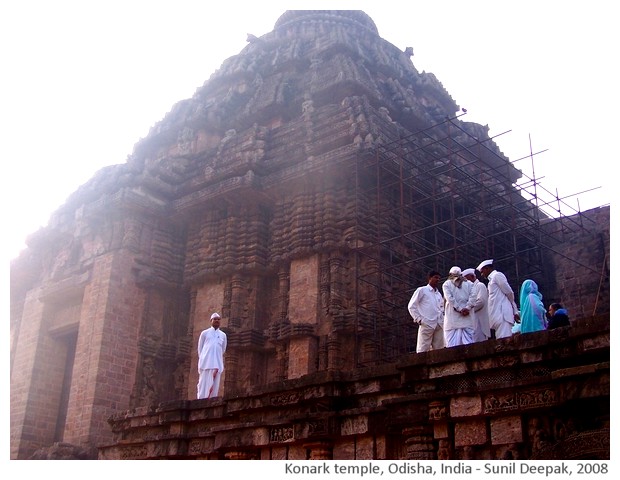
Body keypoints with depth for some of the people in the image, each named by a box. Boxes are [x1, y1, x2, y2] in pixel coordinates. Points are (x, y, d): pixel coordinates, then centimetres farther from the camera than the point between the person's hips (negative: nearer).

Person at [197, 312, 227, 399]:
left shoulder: (223, 335, 17)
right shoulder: (204, 333, 11)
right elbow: (199, 349, 13)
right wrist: (201, 360, 8)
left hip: (217, 365, 3)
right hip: (206, 363, -3)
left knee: (214, 386, -3)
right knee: (204, 385, -9)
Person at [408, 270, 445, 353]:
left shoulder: (439, 294, 23)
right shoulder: (421, 290, 6)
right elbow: (411, 306, 3)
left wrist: (441, 319, 11)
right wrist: (418, 319, -6)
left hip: (439, 325, 6)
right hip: (426, 324, -6)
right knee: (423, 350, -9)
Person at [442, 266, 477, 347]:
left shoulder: (446, 284, 9)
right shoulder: (469, 283, 14)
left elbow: (449, 298, -5)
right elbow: (473, 296, -2)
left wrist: (459, 309, -7)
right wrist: (467, 308, -8)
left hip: (453, 318, -2)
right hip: (467, 317, 2)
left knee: (452, 344, -6)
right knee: (468, 342, -1)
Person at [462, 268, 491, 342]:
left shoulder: (480, 285, -2)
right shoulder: (471, 287, 21)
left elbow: (481, 301, -15)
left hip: (479, 321, -8)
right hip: (473, 320, 8)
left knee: (479, 344, -12)